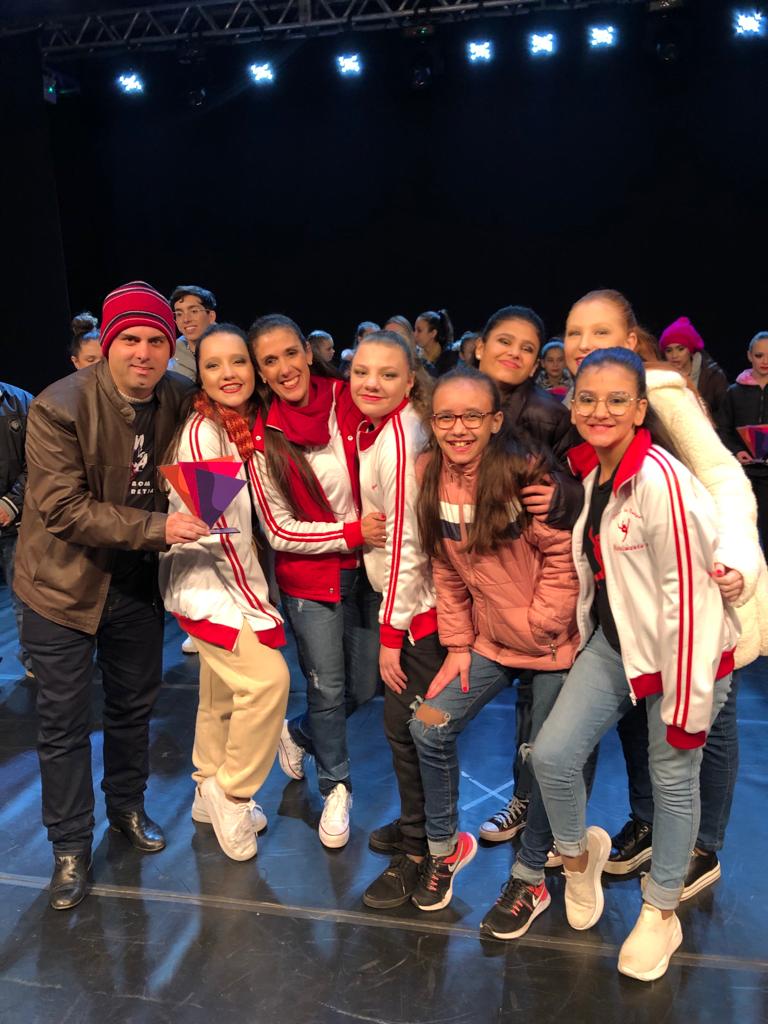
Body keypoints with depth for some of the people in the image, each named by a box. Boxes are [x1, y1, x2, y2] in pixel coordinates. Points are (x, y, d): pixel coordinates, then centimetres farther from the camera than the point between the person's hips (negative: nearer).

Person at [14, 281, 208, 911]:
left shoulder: (179, 401, -6)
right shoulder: (60, 407, -21)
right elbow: (62, 507, -25)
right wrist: (156, 527, -33)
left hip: (138, 583, 4)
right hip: (64, 585, -4)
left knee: (134, 707, 20)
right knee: (64, 723, 7)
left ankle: (128, 806, 44)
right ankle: (71, 846, 28)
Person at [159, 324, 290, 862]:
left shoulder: (252, 424, 3)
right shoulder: (201, 432, -19)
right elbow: (213, 528, -20)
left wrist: (256, 591, 4)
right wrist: (256, 604, -18)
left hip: (232, 580, 8)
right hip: (204, 580, -8)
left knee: (222, 695, 18)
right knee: (268, 677, -17)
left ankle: (211, 795, 36)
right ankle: (231, 796, 3)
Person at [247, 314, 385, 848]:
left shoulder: (350, 402, -8)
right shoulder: (261, 437, -11)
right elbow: (280, 532, -9)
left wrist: (382, 527, -13)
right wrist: (352, 534, -18)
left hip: (369, 568, 2)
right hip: (309, 577, -2)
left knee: (366, 686, 11)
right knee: (328, 687, 6)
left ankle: (298, 733, 42)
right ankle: (335, 786, 33)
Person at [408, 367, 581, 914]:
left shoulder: (526, 474, -22)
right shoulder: (431, 478, -6)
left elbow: (563, 557, -15)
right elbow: (446, 571, 1)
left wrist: (541, 625, -13)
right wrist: (458, 644, 1)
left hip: (554, 641, -4)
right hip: (491, 638, 5)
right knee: (430, 728, -1)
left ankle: (530, 879, 28)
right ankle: (445, 845, 24)